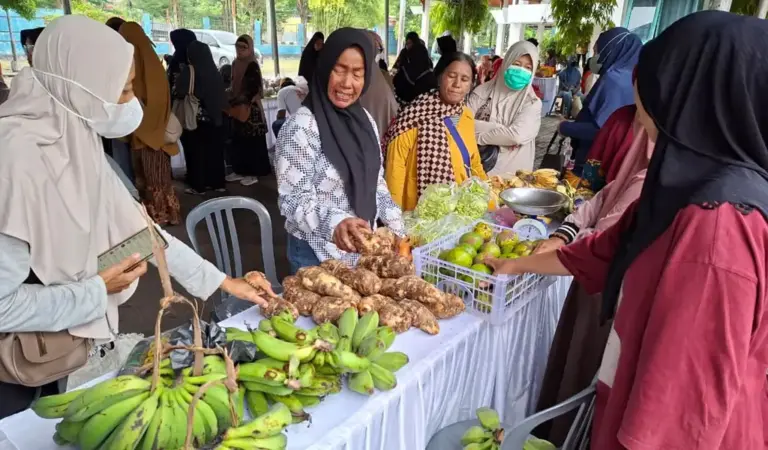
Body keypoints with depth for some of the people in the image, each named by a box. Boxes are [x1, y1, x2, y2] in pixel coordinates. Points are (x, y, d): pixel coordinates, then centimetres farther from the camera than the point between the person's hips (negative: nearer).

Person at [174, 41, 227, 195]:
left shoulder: (189, 69, -9)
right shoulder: (213, 70, 7)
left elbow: (179, 92, -15)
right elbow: (222, 95, 10)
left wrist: (174, 88, 5)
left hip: (194, 117, -6)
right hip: (213, 117, 6)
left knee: (196, 151, 2)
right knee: (214, 149, 11)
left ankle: (198, 186, 5)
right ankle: (217, 182, 17)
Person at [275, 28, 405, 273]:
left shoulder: (365, 120, 2)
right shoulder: (301, 126, -18)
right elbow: (293, 199, -20)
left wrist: (399, 230, 5)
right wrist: (334, 223, -37)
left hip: (362, 248, 6)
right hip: (318, 254, -6)